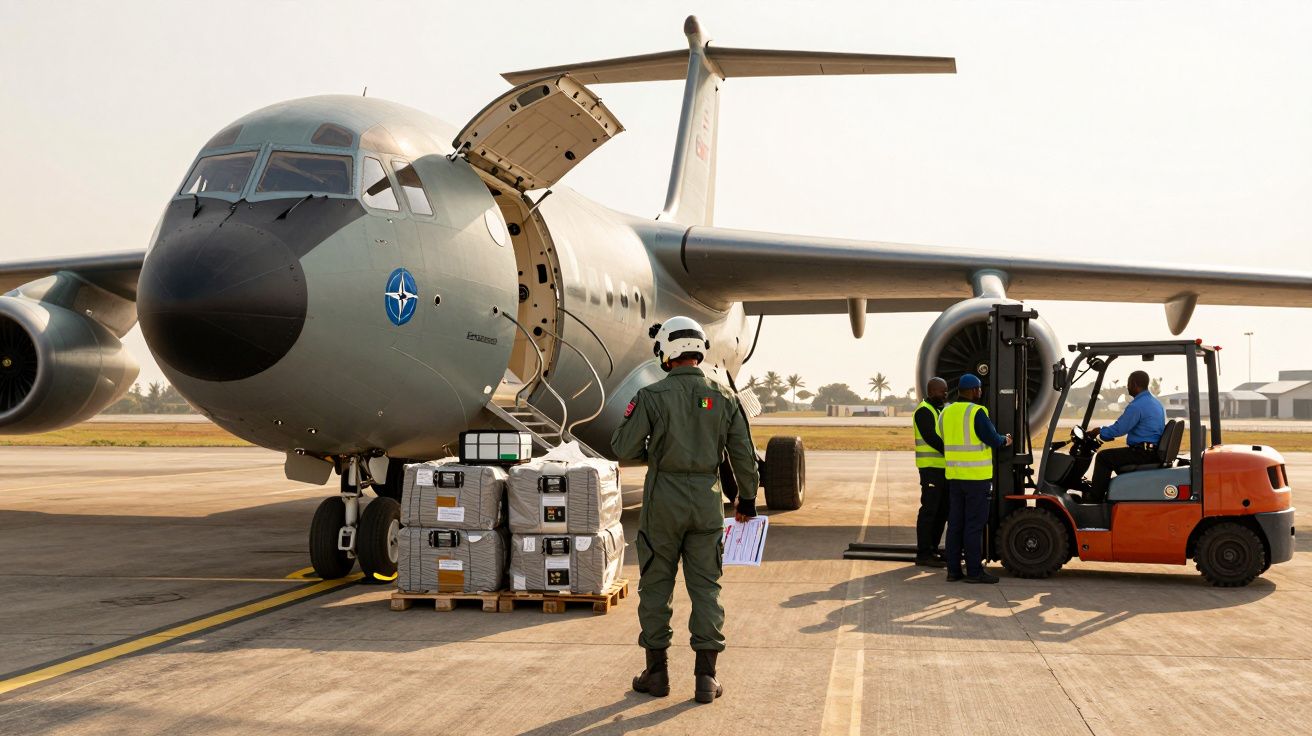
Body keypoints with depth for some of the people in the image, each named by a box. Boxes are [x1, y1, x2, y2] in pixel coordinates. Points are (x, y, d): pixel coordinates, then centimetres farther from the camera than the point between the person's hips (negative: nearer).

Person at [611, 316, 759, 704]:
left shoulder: (652, 396, -9)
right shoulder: (723, 398, 1)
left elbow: (624, 448, -8)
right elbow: (744, 455, 4)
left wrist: (633, 420, 13)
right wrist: (747, 499, 17)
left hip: (663, 500, -2)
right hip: (707, 501, 2)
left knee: (656, 585, 10)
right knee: (705, 587, 7)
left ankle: (657, 672, 15)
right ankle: (706, 676, 5)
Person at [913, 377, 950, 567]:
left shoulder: (941, 410, 20)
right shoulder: (924, 411, -10)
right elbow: (931, 438, -19)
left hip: (943, 467, 9)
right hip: (931, 467, -9)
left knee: (942, 511, 12)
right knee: (929, 510, -7)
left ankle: (932, 550, 20)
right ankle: (923, 554, -4)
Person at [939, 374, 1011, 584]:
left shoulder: (946, 413, 8)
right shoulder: (977, 413, -13)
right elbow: (993, 439, -12)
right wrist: (1005, 440, 9)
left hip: (954, 476, 7)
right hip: (976, 477, -6)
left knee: (955, 523, 10)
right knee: (974, 525, -2)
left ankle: (953, 570, 11)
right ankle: (974, 571, 0)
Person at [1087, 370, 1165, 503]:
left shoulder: (1137, 406, -17)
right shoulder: (1155, 402, 16)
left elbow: (1118, 429, -17)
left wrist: (1100, 431, 0)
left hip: (1143, 454, -10)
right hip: (1154, 452, 10)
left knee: (1103, 457, -3)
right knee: (1115, 456, 27)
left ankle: (1094, 499, 0)